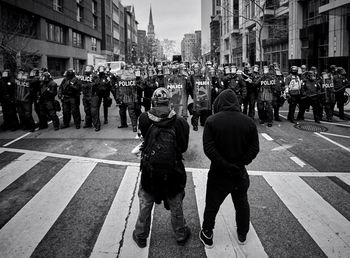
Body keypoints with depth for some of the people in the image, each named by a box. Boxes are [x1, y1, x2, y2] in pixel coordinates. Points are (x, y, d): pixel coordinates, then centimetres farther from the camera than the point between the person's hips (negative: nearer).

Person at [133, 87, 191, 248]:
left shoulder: (144, 119, -14)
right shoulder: (180, 122, -16)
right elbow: (184, 147, -4)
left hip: (149, 171, 1)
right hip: (173, 171, 0)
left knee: (145, 205, 20)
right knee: (176, 206, 20)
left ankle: (140, 237, 37)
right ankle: (181, 235, 39)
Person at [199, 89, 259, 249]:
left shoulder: (212, 121, -13)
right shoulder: (249, 122, -6)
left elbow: (208, 148, -19)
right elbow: (254, 148, -8)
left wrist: (224, 165, -16)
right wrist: (241, 163, -8)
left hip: (218, 174, -2)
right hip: (240, 173, 3)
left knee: (212, 206, 14)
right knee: (242, 204, 22)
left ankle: (207, 237, 27)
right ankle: (242, 235, 38)